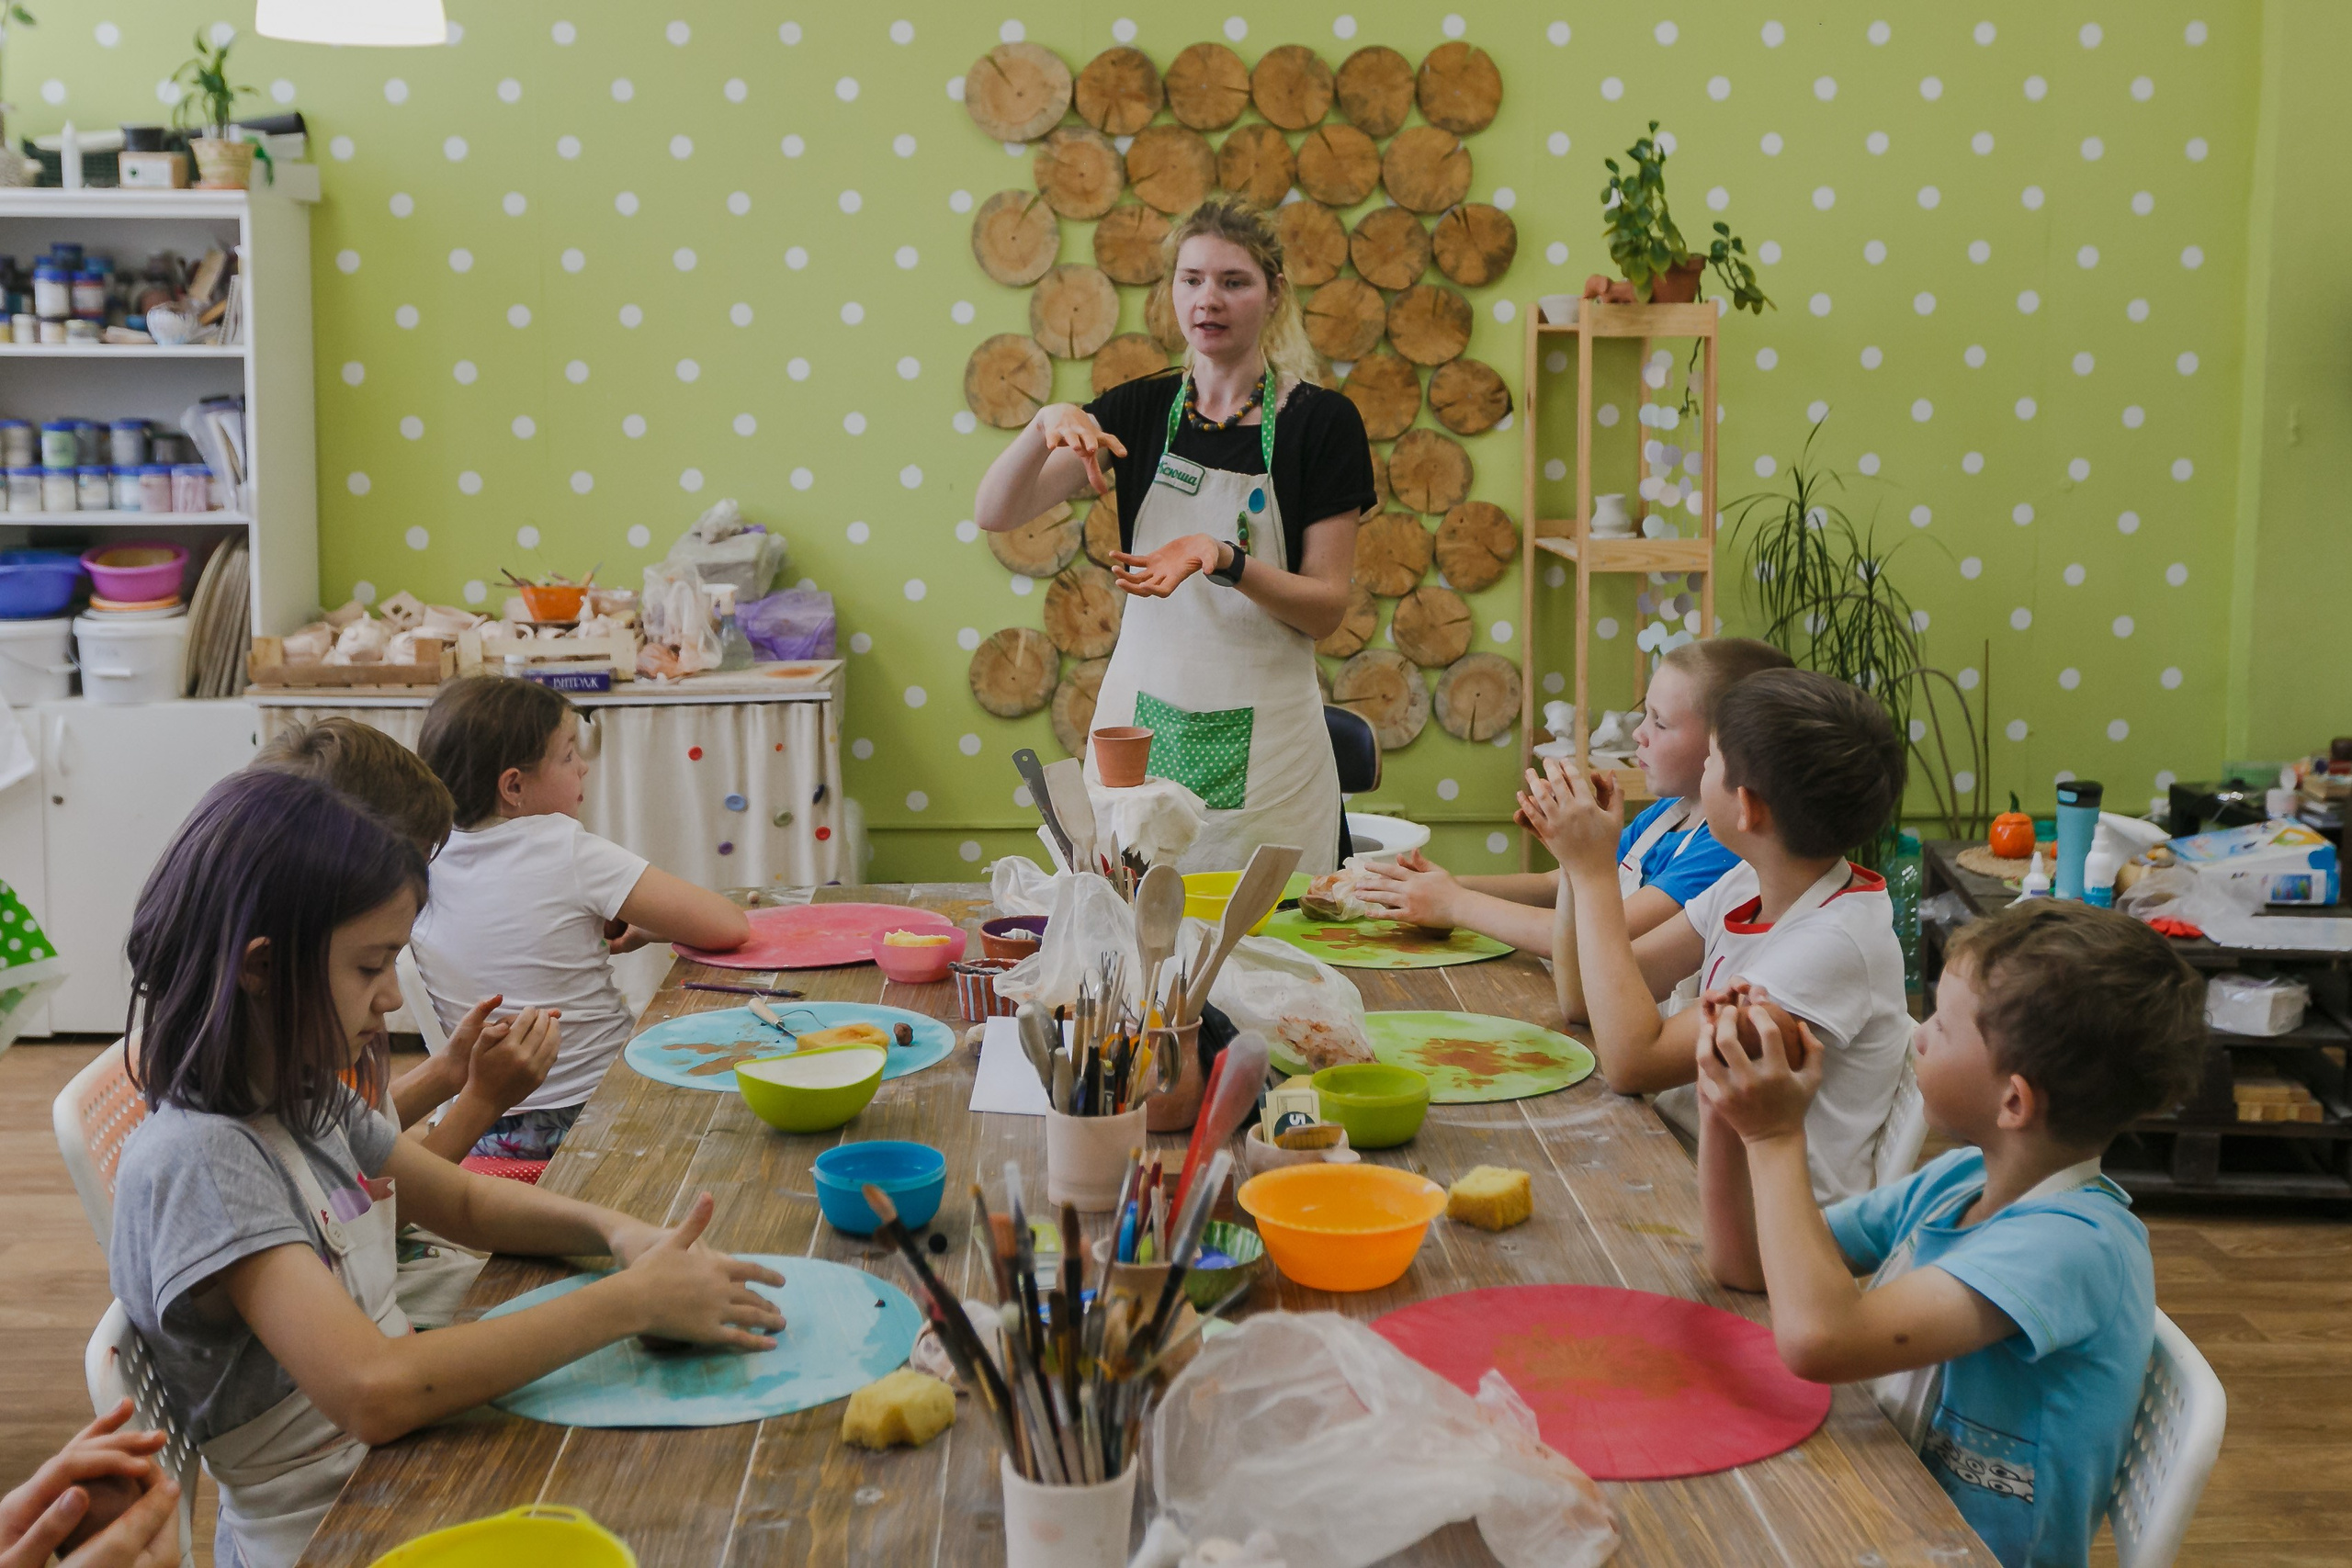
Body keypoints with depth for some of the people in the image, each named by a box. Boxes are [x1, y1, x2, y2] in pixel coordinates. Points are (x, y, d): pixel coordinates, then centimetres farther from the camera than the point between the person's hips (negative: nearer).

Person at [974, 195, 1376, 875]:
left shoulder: (1320, 421, -3)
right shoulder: (1139, 410, 5)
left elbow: (1326, 609, -6)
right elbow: (994, 512, -1)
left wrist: (1224, 559, -23)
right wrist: (1046, 423, -20)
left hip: (1263, 742, -2)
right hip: (1139, 726, 2)